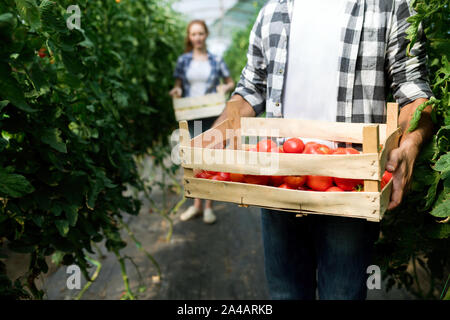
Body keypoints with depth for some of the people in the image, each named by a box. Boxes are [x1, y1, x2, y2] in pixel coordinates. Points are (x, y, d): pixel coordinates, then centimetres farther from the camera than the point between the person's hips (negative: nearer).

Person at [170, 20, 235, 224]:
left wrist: (225, 88, -9)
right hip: (190, 117, 2)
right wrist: (177, 91, -8)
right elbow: (178, 86, 14)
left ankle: (209, 206, 10)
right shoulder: (183, 60, 9)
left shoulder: (216, 60, 5)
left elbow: (231, 83, 12)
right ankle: (197, 204, 19)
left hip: (211, 116, -2)